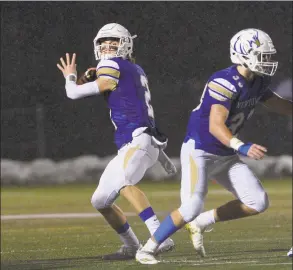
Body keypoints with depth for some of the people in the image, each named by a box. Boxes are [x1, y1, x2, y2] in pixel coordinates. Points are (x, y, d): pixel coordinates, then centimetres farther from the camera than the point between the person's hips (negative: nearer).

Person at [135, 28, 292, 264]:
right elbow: (215, 125, -37)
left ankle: (201, 223, 11)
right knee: (192, 207, -23)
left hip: (225, 156, 8)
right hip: (199, 152, -8)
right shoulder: (225, 83, -26)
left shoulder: (257, 82, 0)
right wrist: (242, 147, -52)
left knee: (258, 203, -3)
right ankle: (148, 249, -3)